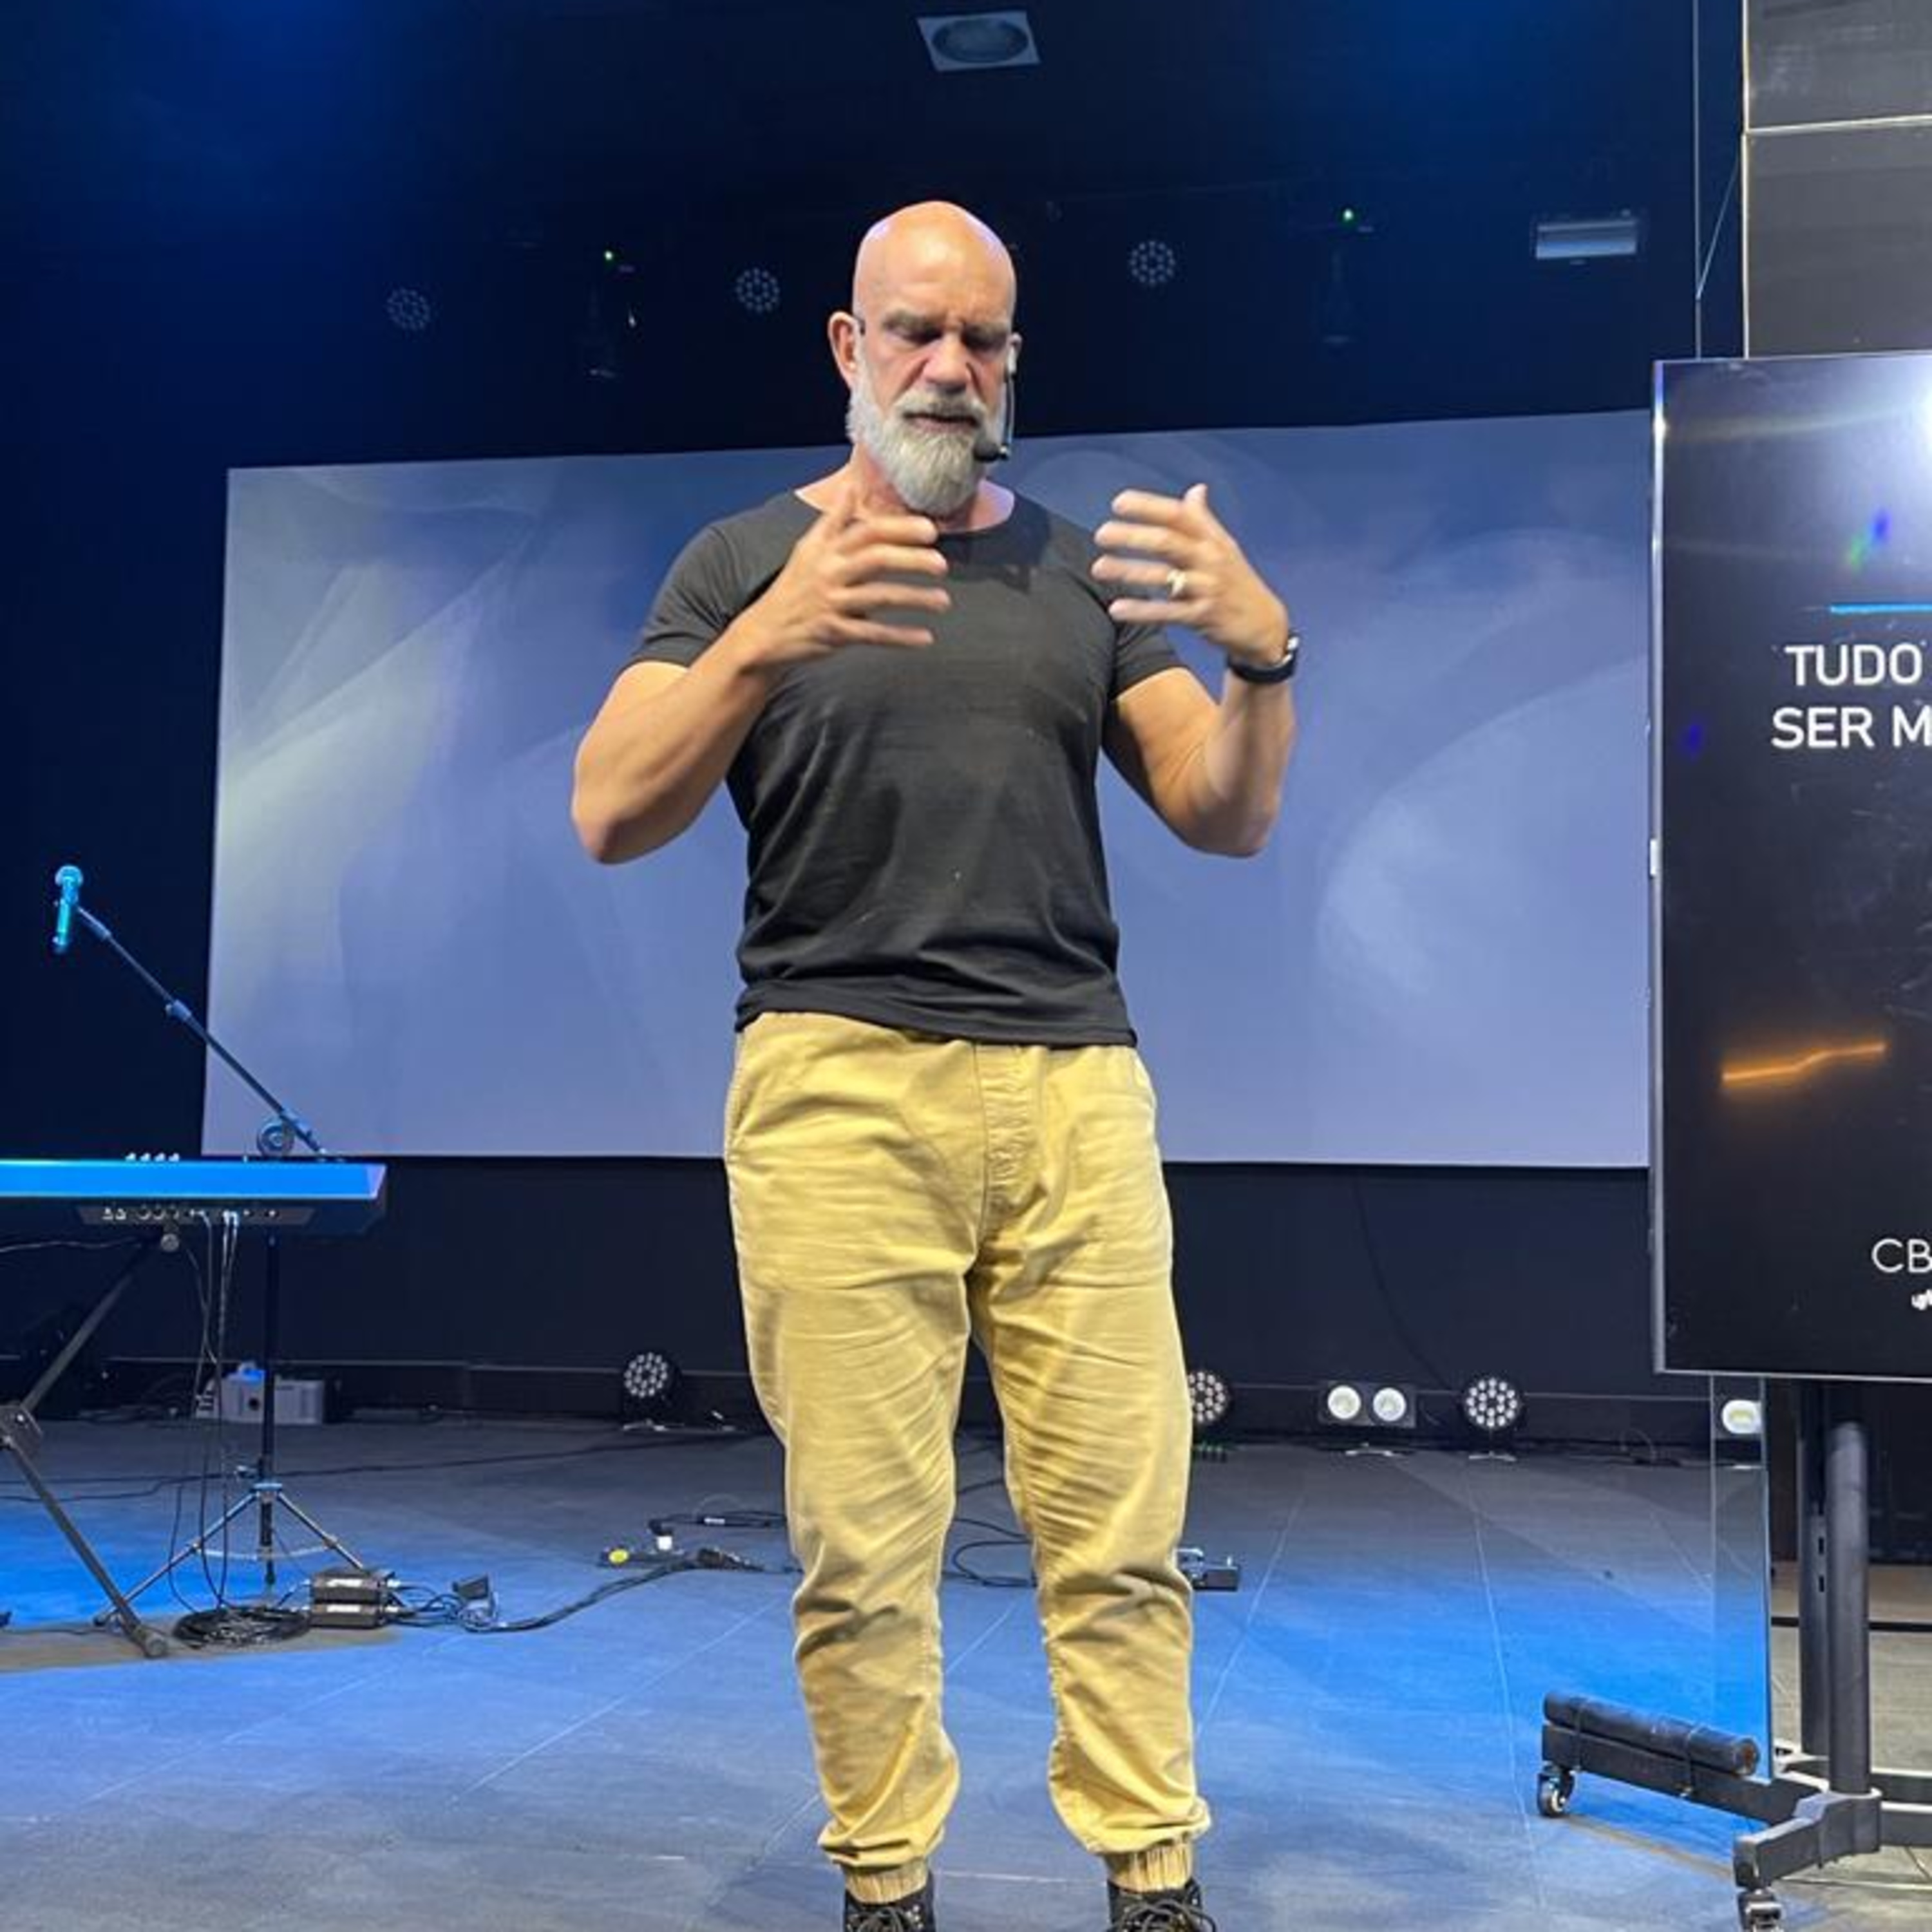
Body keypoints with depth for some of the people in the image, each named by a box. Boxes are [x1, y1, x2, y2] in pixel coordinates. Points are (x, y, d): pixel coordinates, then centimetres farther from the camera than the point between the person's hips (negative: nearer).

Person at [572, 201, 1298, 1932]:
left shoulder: (1084, 569, 15)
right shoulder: (747, 561, 9)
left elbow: (1229, 820, 9)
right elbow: (612, 815, -3)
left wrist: (1261, 651, -11)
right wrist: (770, 639, -19)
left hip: (1077, 1081, 2)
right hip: (839, 1085, -2)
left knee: (1121, 1526, 0)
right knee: (864, 1541, -2)